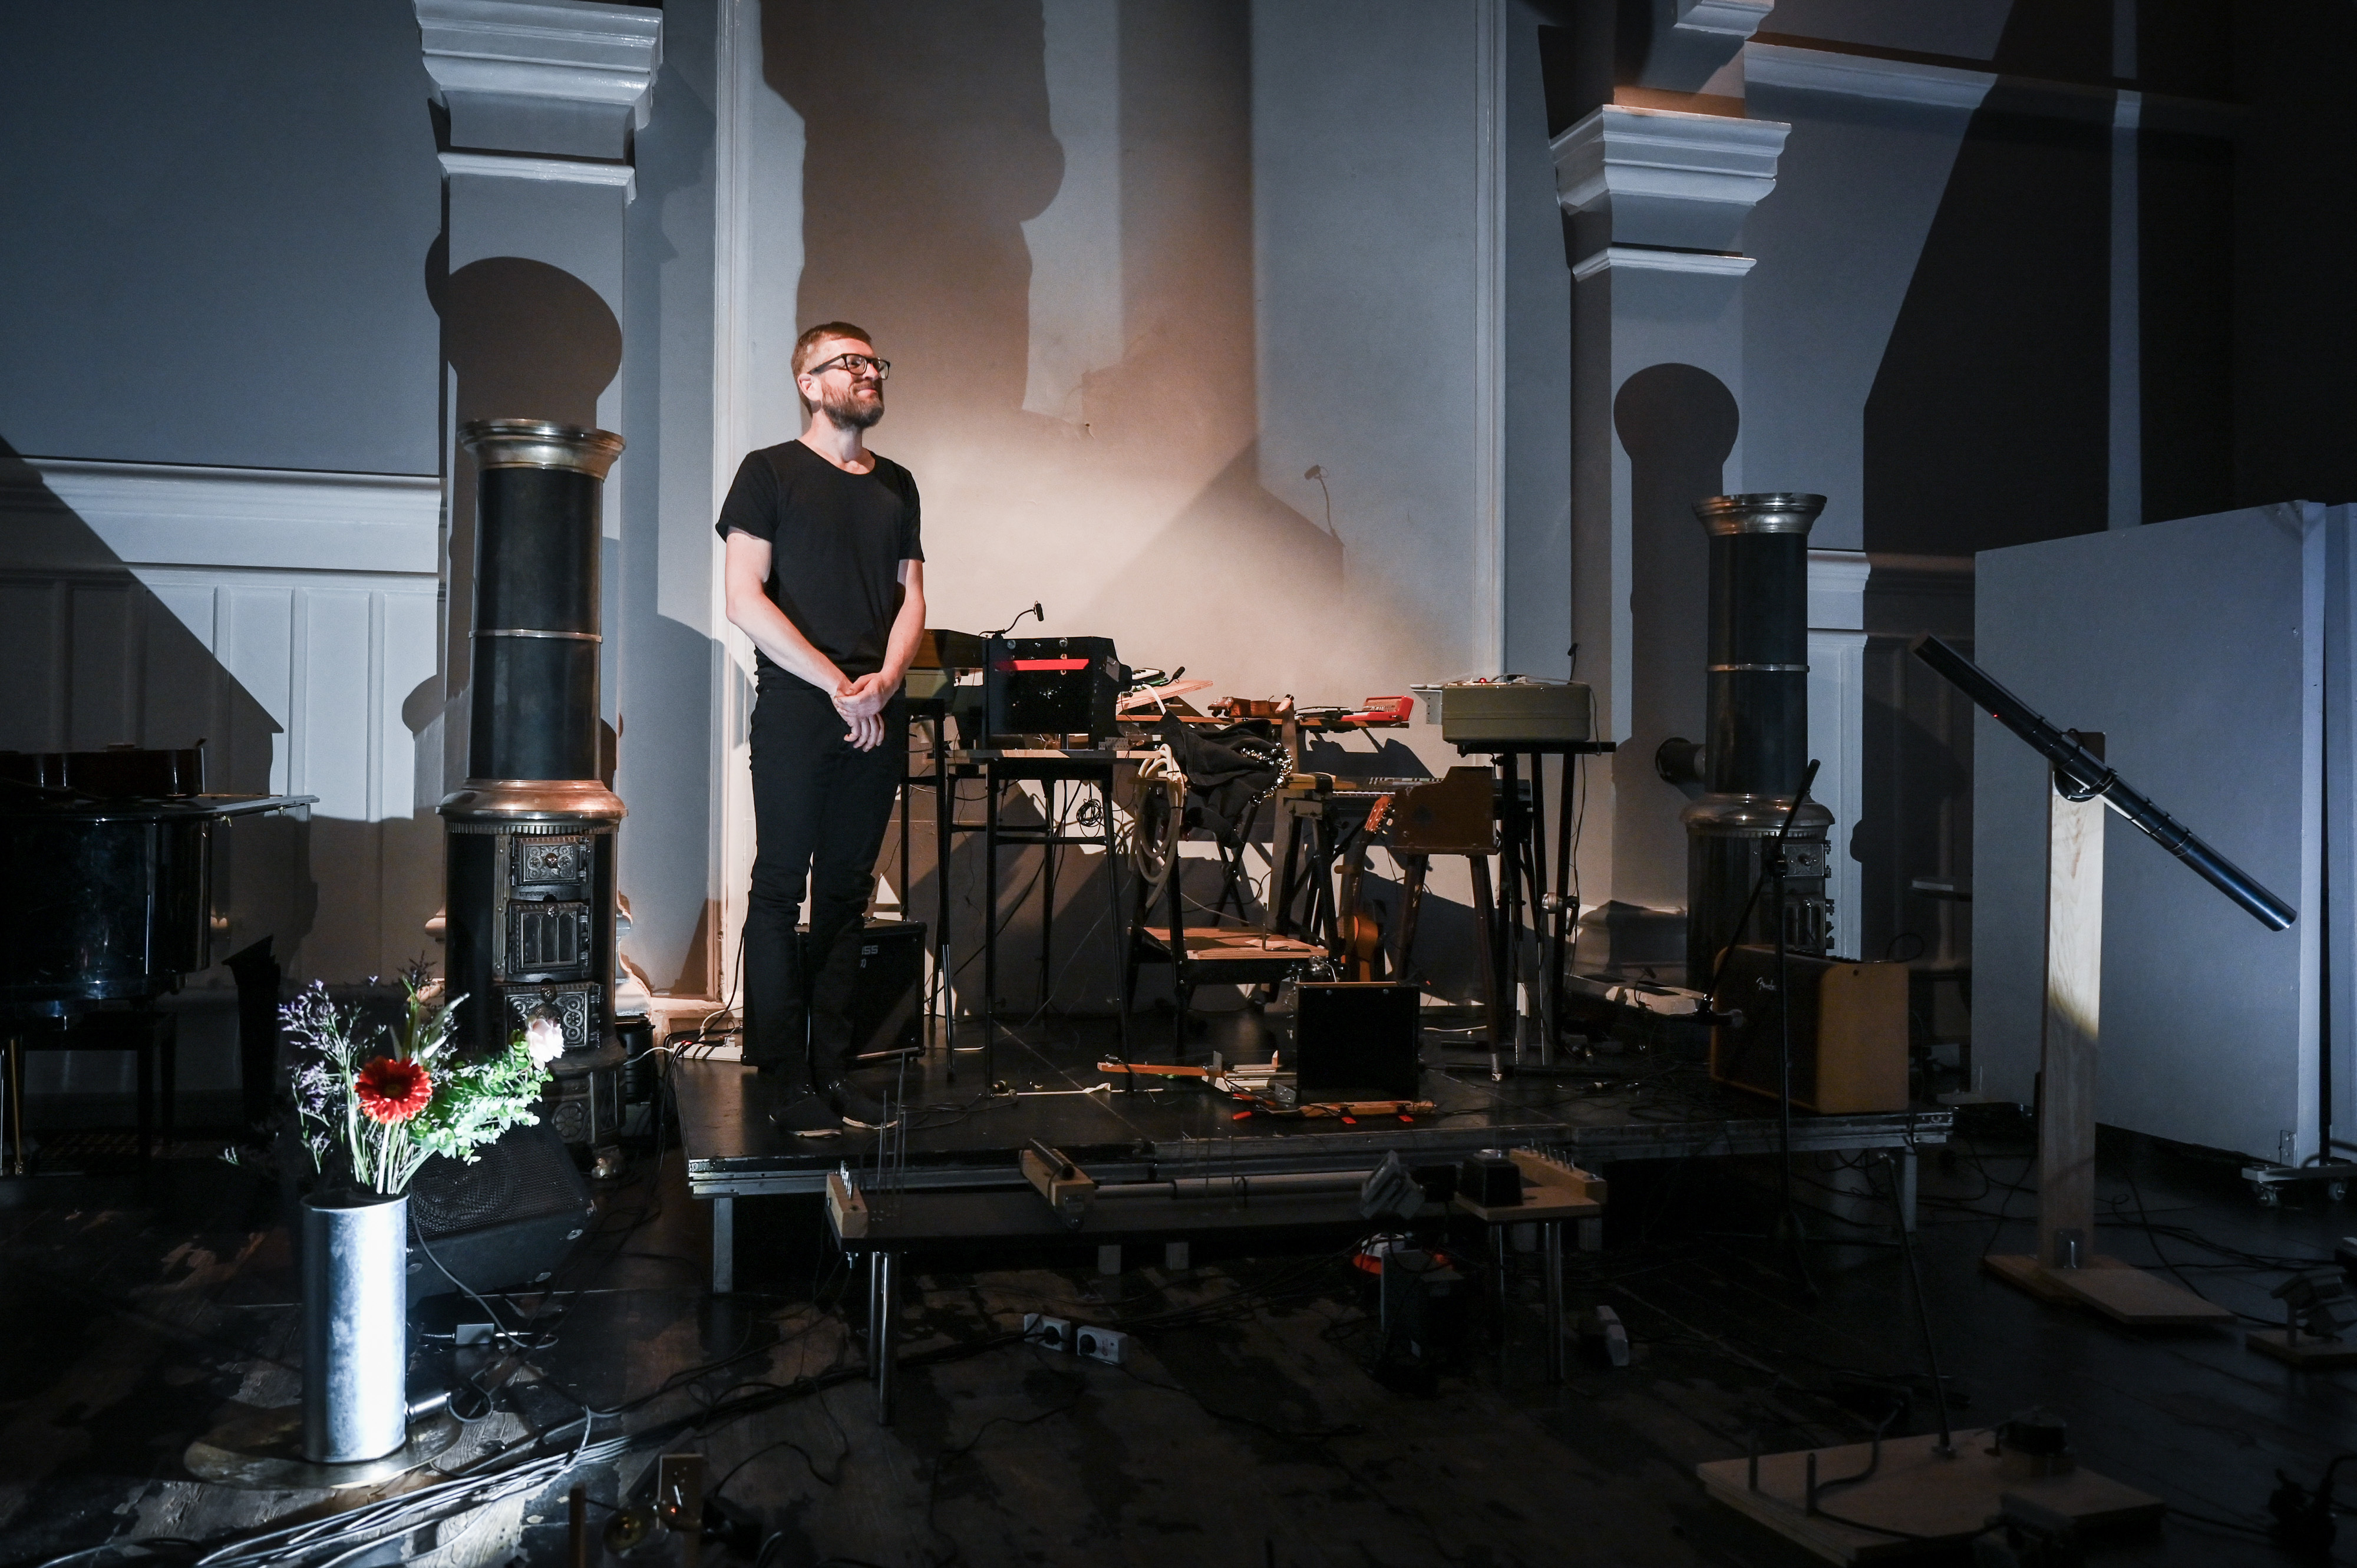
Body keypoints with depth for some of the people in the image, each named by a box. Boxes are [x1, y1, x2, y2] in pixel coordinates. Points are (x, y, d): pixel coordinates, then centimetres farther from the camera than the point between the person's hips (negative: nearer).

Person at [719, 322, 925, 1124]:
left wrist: (883, 680, -5)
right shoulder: (770, 471, 3)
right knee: (781, 888, -2)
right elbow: (745, 600, -6)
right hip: (796, 708, -5)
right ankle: (773, 1074, 4)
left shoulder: (896, 484, 18)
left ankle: (829, 1072, 13)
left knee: (847, 892, 7)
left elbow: (911, 599, 15)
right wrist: (836, 684, -12)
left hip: (879, 716, 5)